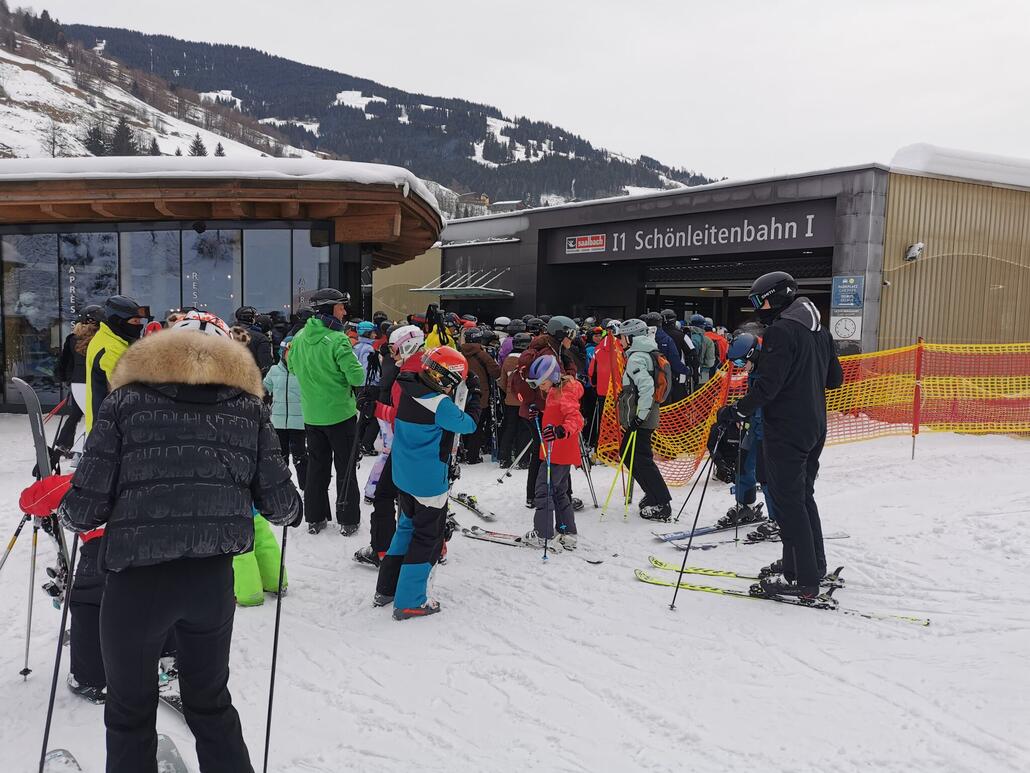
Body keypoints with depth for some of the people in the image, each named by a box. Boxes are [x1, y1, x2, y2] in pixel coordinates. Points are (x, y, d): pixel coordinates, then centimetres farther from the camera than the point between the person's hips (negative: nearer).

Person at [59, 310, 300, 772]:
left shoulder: (127, 399, -1)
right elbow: (280, 504, 2)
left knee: (130, 712, 20)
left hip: (137, 579, -2)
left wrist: (67, 514, 18)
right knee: (210, 703, 24)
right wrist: (290, 507, 25)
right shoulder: (247, 405, 5)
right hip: (213, 579, 2)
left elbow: (86, 506, -5)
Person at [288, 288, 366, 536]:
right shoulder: (337, 339, -21)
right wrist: (358, 368, -1)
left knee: (316, 466, 17)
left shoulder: (299, 337, 0)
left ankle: (314, 518, 22)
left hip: (311, 414, 6)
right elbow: (357, 377, -22)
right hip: (340, 413, -5)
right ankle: (348, 520, 13)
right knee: (345, 468, 8)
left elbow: (292, 367, 15)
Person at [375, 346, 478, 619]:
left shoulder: (408, 392, -1)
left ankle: (386, 589, 30)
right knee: (426, 538, 6)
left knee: (407, 527, 24)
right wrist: (474, 398, 6)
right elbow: (468, 424, -11)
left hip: (403, 476, 8)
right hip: (429, 482, -8)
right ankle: (409, 602, 11)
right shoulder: (440, 404, -24)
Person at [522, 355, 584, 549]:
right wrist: (539, 415, 14)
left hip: (559, 453, -11)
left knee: (544, 489, -4)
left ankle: (542, 534, 2)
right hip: (556, 452, 11)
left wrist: (560, 431, -48)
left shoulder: (564, 395, -19)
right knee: (559, 492, 17)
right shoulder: (553, 392, 13)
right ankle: (568, 533, 22)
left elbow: (576, 420, -31)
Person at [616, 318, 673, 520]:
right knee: (627, 454, 19)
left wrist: (639, 415, -26)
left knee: (640, 459, -5)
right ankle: (653, 494, 26)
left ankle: (661, 505, -2)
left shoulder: (636, 357, -16)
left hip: (641, 420, -10)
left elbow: (647, 386, -27)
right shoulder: (645, 354, 15)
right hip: (644, 417, 10)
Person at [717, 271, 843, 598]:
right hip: (814, 428, 9)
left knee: (789, 502, -2)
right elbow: (835, 378, 18)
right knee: (804, 497, 19)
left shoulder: (781, 331, -16)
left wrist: (736, 411, -17)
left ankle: (803, 578, 2)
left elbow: (767, 385, -23)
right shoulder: (820, 331, 12)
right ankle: (814, 566, 27)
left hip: (785, 430, -9)